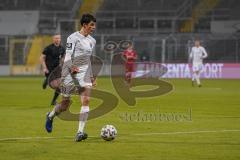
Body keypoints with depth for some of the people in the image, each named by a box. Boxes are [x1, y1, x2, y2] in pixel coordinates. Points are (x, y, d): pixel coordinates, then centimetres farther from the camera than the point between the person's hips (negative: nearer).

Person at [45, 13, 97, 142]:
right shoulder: (73, 37, -7)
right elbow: (68, 57, -14)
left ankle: (80, 132, -19)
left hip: (84, 74, 5)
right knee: (65, 104, 4)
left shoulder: (92, 41, 15)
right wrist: (72, 67, -31)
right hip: (70, 74, -5)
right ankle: (50, 116, 38)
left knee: (86, 100, -16)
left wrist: (92, 77, 23)